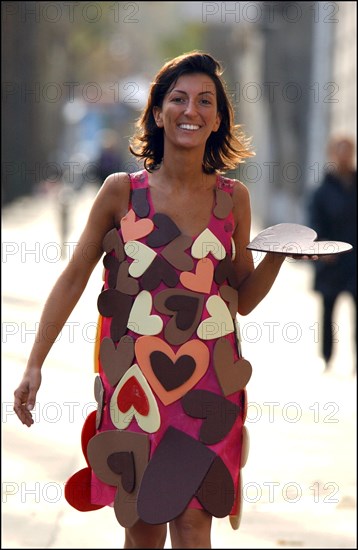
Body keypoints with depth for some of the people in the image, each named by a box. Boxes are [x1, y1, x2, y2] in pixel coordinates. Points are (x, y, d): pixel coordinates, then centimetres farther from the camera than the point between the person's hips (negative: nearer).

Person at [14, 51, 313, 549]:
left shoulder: (233, 198, 6)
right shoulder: (122, 191, 0)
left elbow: (243, 299, 13)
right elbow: (74, 278, 5)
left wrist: (279, 252, -5)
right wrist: (34, 364, 1)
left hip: (207, 384, 1)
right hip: (132, 378, -1)